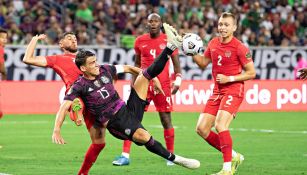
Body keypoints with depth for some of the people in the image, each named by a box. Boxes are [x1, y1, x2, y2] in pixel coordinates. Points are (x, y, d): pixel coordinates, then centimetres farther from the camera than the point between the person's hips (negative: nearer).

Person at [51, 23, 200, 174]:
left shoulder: (104, 70, 6)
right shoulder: (80, 86, -9)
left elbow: (128, 68, 20)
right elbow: (64, 107, -14)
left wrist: (152, 76, 21)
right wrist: (56, 130, -26)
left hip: (128, 109, 6)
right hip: (114, 122, -6)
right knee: (143, 136, -33)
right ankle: (174, 159, -22)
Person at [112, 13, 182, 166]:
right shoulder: (140, 41, 7)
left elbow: (176, 63, 4)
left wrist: (178, 80, -9)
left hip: (163, 85, -2)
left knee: (166, 119, 1)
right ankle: (125, 155, -3)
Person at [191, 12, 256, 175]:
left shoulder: (239, 48, -12)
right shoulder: (213, 43, 7)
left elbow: (251, 73, -8)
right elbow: (203, 63, 20)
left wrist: (229, 79, -16)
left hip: (233, 91, -7)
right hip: (217, 91, 8)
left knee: (220, 125, -25)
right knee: (201, 128, 1)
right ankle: (233, 156, 15)